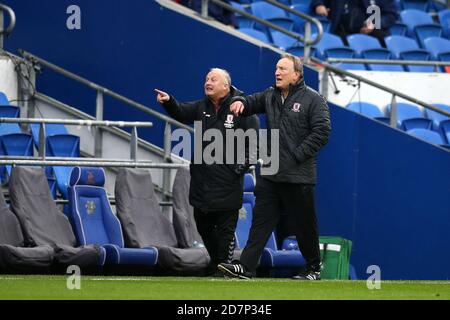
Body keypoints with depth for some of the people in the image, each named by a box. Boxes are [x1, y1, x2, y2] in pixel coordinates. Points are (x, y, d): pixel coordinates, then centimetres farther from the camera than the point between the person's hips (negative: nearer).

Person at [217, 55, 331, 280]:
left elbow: (322, 132, -12)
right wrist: (240, 102, 0)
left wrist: (297, 155, -16)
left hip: (298, 177, -5)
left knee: (304, 225, 6)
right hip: (269, 176, 5)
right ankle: (246, 267, -6)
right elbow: (252, 102, 26)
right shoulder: (270, 96, 13)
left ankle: (313, 268, 21)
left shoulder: (312, 99, -5)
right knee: (261, 221, -1)